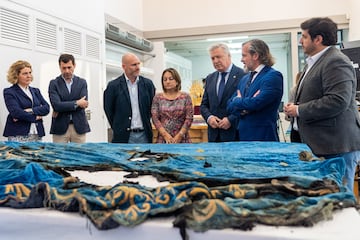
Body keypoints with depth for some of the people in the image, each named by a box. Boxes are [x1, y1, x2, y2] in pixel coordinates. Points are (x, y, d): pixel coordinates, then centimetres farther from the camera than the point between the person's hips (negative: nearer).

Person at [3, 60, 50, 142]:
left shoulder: (36, 91, 18)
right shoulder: (9, 92, 2)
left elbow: (46, 108, 4)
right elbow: (16, 112, -12)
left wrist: (30, 110, -11)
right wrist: (36, 117, -5)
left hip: (37, 135, 5)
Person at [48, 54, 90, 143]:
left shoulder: (82, 82, 8)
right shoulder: (54, 83, 4)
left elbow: (84, 103, -7)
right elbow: (56, 105, -10)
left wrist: (62, 109, -8)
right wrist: (76, 103, -12)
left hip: (79, 127, 1)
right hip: (60, 127, -1)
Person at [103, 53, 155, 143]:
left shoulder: (148, 84, 5)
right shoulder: (114, 85, -3)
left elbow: (153, 106, 13)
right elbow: (108, 109, 4)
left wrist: (146, 122, 10)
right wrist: (119, 128, 7)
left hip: (144, 135, 3)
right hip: (124, 136, -2)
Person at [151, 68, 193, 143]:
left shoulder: (185, 97, 4)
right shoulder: (157, 98, 6)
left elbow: (189, 118, -2)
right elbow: (155, 118, 0)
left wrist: (179, 136, -10)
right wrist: (166, 135, -11)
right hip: (163, 139, 0)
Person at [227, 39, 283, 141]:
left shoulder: (273, 76, -10)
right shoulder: (244, 79, 14)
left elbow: (256, 103, -21)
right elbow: (230, 106, 11)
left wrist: (238, 100, -2)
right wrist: (243, 109, -10)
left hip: (263, 138, -6)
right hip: (243, 136, 6)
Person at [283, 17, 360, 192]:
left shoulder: (336, 62, -15)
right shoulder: (315, 62, 17)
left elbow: (337, 101, -25)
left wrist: (299, 110, -16)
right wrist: (295, 106, 8)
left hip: (336, 149, -10)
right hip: (319, 146, 10)